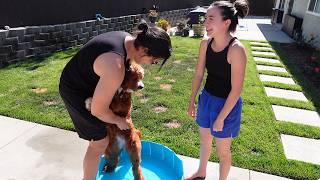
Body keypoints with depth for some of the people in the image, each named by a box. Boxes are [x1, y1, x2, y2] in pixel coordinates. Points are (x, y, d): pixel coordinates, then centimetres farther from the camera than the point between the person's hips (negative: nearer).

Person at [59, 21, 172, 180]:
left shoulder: (129, 40, -11)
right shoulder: (116, 69, -39)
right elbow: (98, 110, -30)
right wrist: (119, 121, -10)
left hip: (88, 82, 10)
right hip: (75, 91, -9)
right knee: (99, 142, -4)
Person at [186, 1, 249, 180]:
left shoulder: (236, 50, -27)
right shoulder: (205, 44, -8)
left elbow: (236, 89, -22)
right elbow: (199, 74, 3)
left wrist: (220, 118, -17)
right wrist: (192, 102, 10)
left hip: (227, 104, -6)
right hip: (206, 98, 6)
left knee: (222, 151, 14)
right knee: (205, 140, 26)